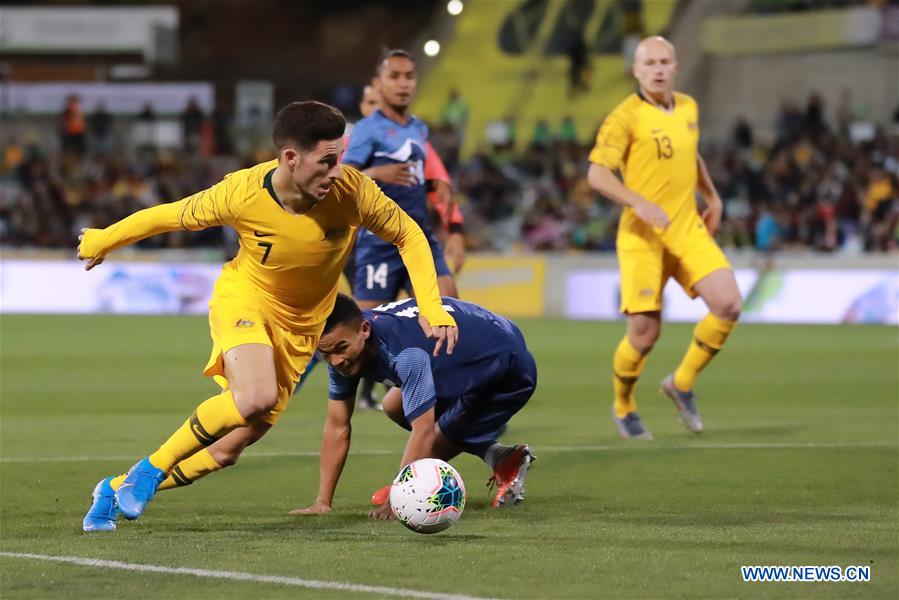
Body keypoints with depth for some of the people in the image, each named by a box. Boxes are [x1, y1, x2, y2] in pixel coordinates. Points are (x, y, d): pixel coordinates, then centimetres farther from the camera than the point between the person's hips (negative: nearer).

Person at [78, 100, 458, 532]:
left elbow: (409, 236, -5)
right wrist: (101, 242, 6)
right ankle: (152, 469, -15)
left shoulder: (352, 191, -23)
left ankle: (117, 490, 21)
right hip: (245, 297, -3)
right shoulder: (241, 193, -26)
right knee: (256, 397, -35)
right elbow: (169, 216, -8)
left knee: (227, 449, 1)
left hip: (299, 326, 3)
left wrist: (431, 309, -15)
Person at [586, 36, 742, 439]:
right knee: (645, 332, -7)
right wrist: (639, 203, -28)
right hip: (643, 236, -6)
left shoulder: (688, 108, 10)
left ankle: (682, 383, 10)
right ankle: (623, 407, 21)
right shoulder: (625, 117, -10)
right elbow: (597, 174, -17)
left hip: (688, 228, 6)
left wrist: (712, 199, 29)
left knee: (728, 305, -12)